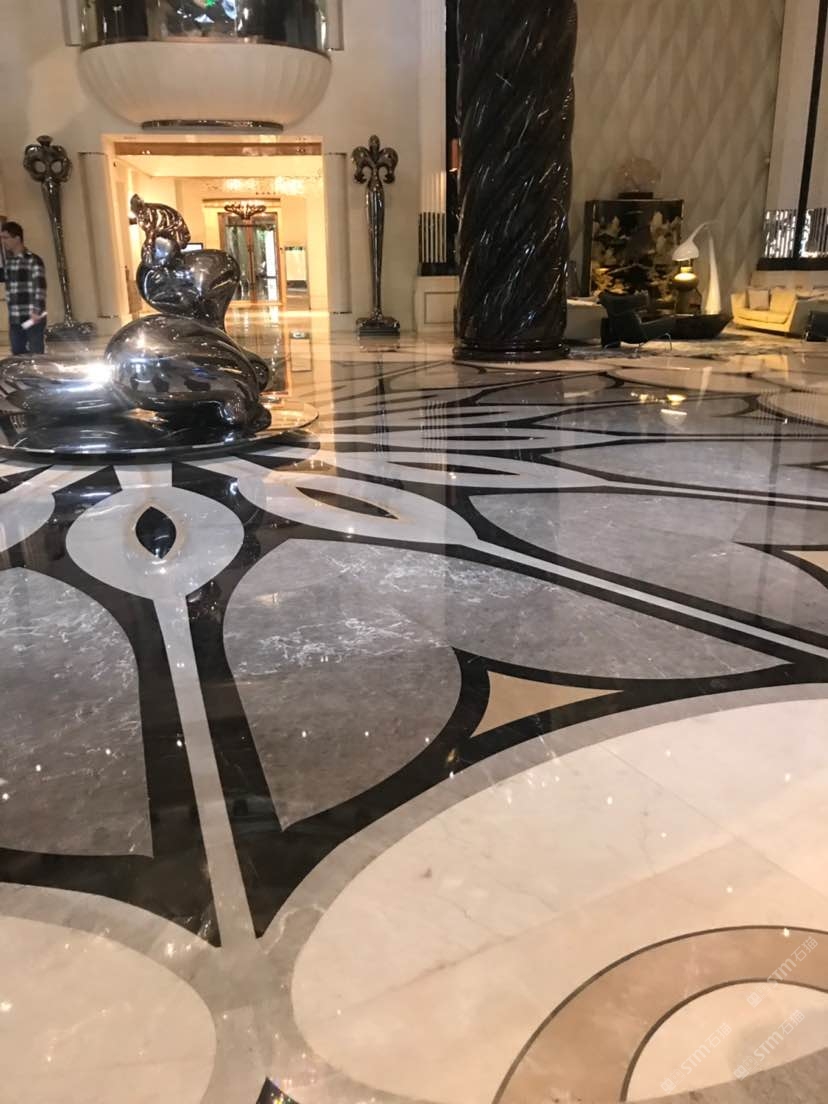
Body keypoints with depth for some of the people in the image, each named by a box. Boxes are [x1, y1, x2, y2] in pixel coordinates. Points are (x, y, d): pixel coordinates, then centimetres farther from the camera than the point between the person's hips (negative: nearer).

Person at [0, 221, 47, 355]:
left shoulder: (33, 261, -8)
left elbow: (39, 288, -17)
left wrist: (37, 311, -28)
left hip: (33, 319, -7)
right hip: (14, 320, 7)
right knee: (17, 356, 9)